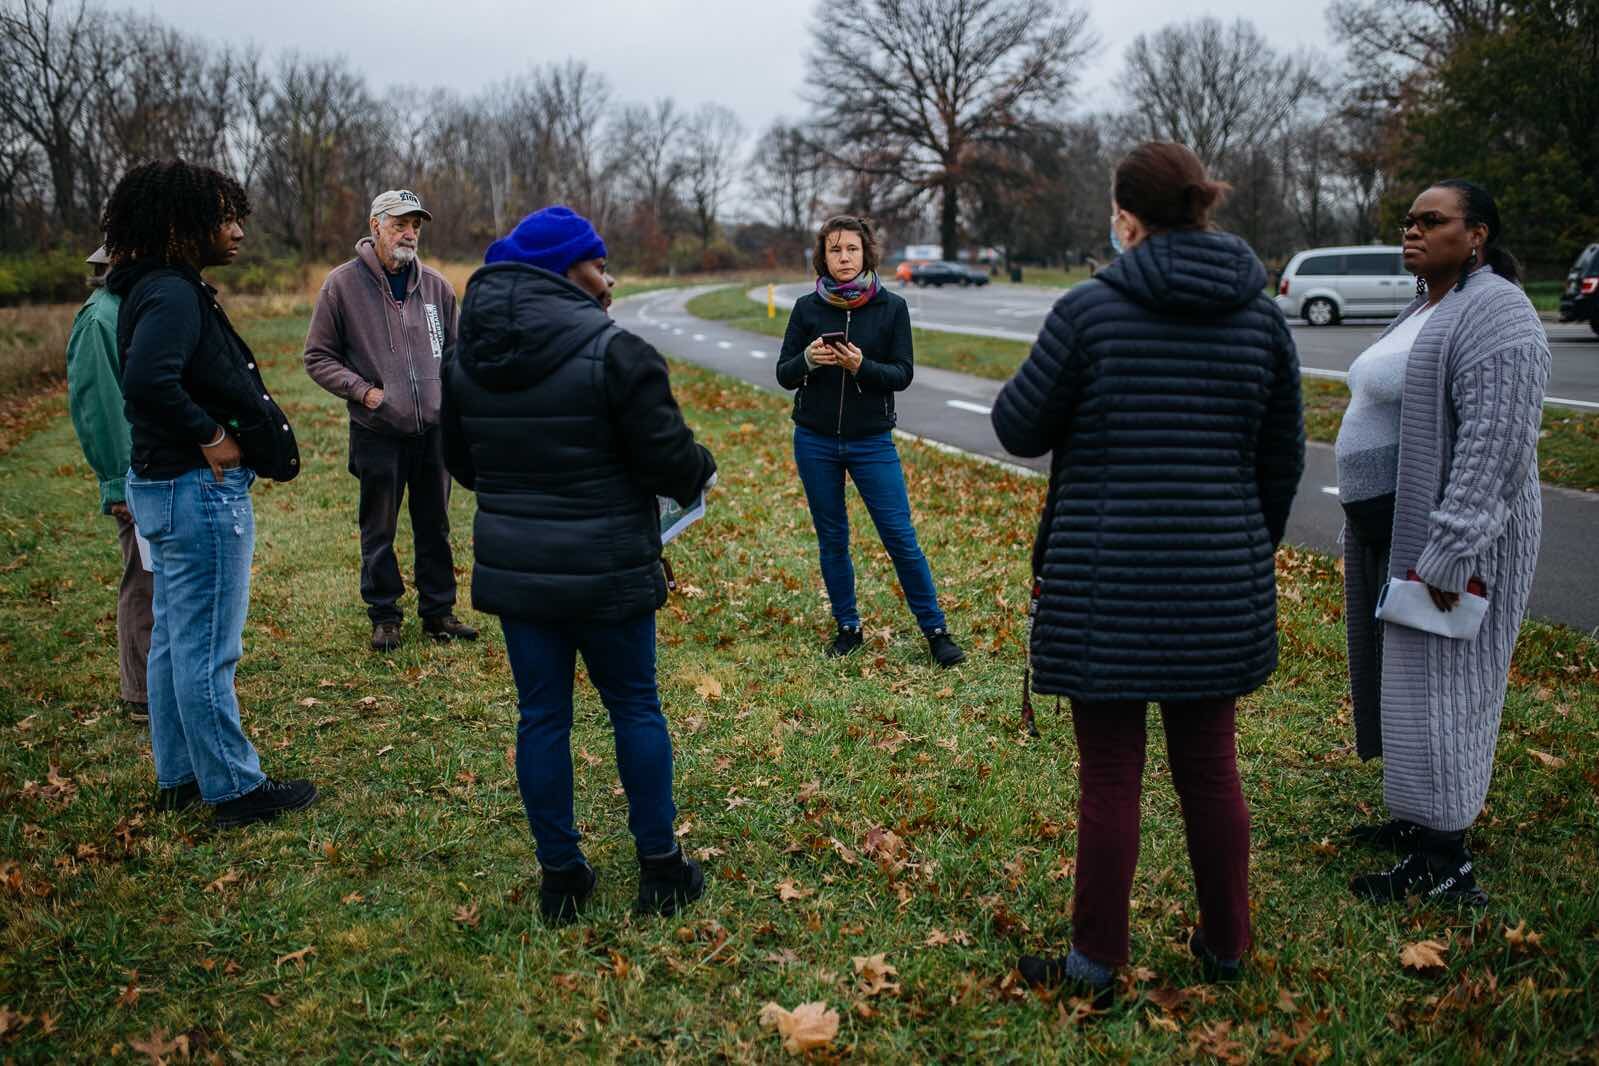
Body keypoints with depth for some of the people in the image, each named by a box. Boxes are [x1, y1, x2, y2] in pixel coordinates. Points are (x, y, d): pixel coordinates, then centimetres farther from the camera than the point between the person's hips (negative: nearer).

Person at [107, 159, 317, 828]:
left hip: (165, 486, 11)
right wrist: (210, 436, -21)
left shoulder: (162, 289, 12)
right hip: (200, 490, -11)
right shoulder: (171, 294, -19)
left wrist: (211, 433, 6)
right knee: (207, 649, -1)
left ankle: (179, 777, 30)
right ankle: (234, 789, 10)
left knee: (174, 640, 17)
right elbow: (149, 382, -34)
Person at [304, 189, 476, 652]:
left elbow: (455, 349, 19)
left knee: (435, 527, 12)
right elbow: (318, 357, -1)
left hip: (434, 428, 4)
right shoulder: (343, 284, -5)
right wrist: (362, 390, -13)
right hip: (377, 432, -3)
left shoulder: (435, 285, 6)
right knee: (378, 532, 6)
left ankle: (439, 612, 23)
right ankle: (384, 616, 20)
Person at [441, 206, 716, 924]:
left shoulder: (466, 358, 3)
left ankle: (560, 877, 21)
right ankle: (661, 870, 21)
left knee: (542, 716, 12)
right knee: (634, 708, 11)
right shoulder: (614, 351, -17)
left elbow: (458, 461, 12)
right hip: (605, 572, -5)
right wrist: (701, 472, 7)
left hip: (513, 569, 5)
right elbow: (668, 459, -15)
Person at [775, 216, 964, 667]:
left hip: (872, 441, -2)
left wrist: (862, 367, -23)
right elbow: (784, 375, 2)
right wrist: (808, 360, -20)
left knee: (901, 536, -3)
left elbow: (903, 374, -5)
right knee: (832, 538, 9)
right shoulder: (807, 308, 0)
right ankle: (848, 627, 24)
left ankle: (935, 630, 8)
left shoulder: (891, 307, -3)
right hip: (815, 442, 2)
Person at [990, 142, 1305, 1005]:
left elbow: (1019, 428, -5)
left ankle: (1096, 963, 19)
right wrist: (1253, 554, 21)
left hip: (1105, 585, -4)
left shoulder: (1089, 309, -12)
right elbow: (1282, 457, 9)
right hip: (1218, 585, 4)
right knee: (1210, 767, 17)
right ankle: (1225, 946, 30)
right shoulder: (1259, 316, 2)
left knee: (1109, 778, 6)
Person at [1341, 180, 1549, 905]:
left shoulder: (1494, 315, -17)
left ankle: (1444, 865, 7)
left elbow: (1495, 443, -24)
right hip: (1391, 528, 10)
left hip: (1449, 538, -10)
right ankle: (1419, 817, 30)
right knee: (1406, 675, 16)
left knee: (1438, 682, -3)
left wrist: (1448, 553, -27)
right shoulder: (1424, 311, 14)